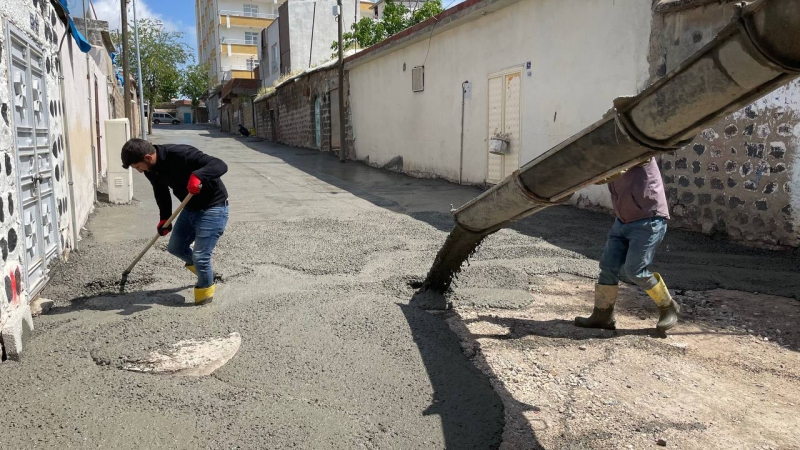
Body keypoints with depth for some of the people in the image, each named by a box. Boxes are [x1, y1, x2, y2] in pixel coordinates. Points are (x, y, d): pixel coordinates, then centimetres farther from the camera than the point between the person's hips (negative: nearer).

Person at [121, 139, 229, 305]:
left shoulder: (181, 154, -30)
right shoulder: (151, 169, -4)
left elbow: (220, 165, -35)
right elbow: (161, 191, 12)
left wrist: (198, 175, -52)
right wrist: (164, 218, 0)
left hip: (213, 208, -9)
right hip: (191, 208, 9)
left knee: (200, 256, -10)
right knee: (175, 247, 17)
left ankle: (206, 291, 16)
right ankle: (202, 270, 43)